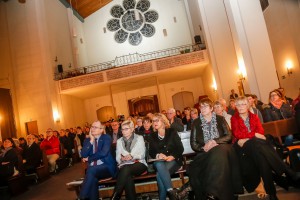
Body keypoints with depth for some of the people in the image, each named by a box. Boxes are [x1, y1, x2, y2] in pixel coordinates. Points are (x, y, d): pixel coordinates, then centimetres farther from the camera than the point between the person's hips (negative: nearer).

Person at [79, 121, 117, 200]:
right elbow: (83, 155, -1)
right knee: (93, 179, -33)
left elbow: (103, 153, -14)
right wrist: (91, 140, -6)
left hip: (106, 167, -3)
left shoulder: (107, 138, 2)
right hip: (92, 168, 3)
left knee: (91, 170, -34)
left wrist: (89, 158, -4)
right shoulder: (87, 140, 14)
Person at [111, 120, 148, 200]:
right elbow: (117, 158, 9)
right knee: (127, 175, -36)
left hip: (139, 164, -1)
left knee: (126, 169, -35)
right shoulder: (119, 141, 19)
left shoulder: (139, 138, 12)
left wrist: (132, 156, -19)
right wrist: (121, 158, -15)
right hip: (125, 165, 2)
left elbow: (142, 154, 1)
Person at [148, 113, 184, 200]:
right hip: (159, 161, 2)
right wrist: (158, 155, -14)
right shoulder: (152, 136, 13)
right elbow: (151, 152, 9)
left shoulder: (172, 132, 4)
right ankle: (171, 192, -40)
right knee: (159, 165, -37)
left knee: (159, 174, -33)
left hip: (173, 160, -2)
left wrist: (172, 157, -18)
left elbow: (180, 148, -1)